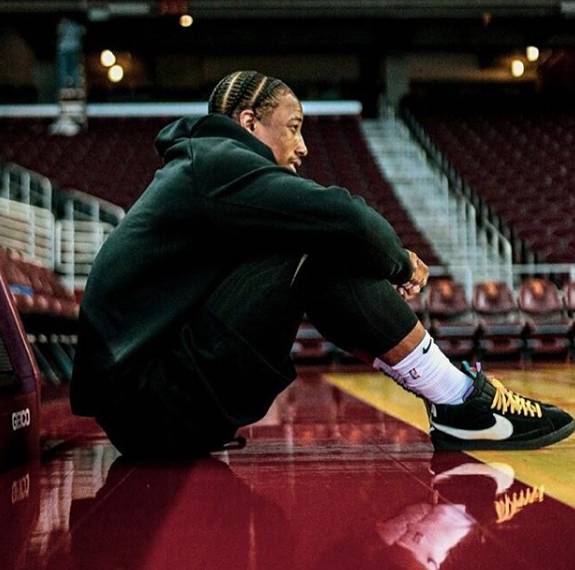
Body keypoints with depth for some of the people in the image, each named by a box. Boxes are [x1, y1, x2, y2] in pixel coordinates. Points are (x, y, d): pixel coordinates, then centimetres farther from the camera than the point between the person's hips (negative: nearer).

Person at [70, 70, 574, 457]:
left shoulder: (200, 169, 20)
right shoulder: (215, 160, -11)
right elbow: (346, 218, -22)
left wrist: (391, 260, 2)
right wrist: (399, 262, -1)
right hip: (157, 409, -10)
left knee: (323, 241, 9)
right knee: (325, 244, -15)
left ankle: (451, 388, 7)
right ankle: (463, 404, -7)